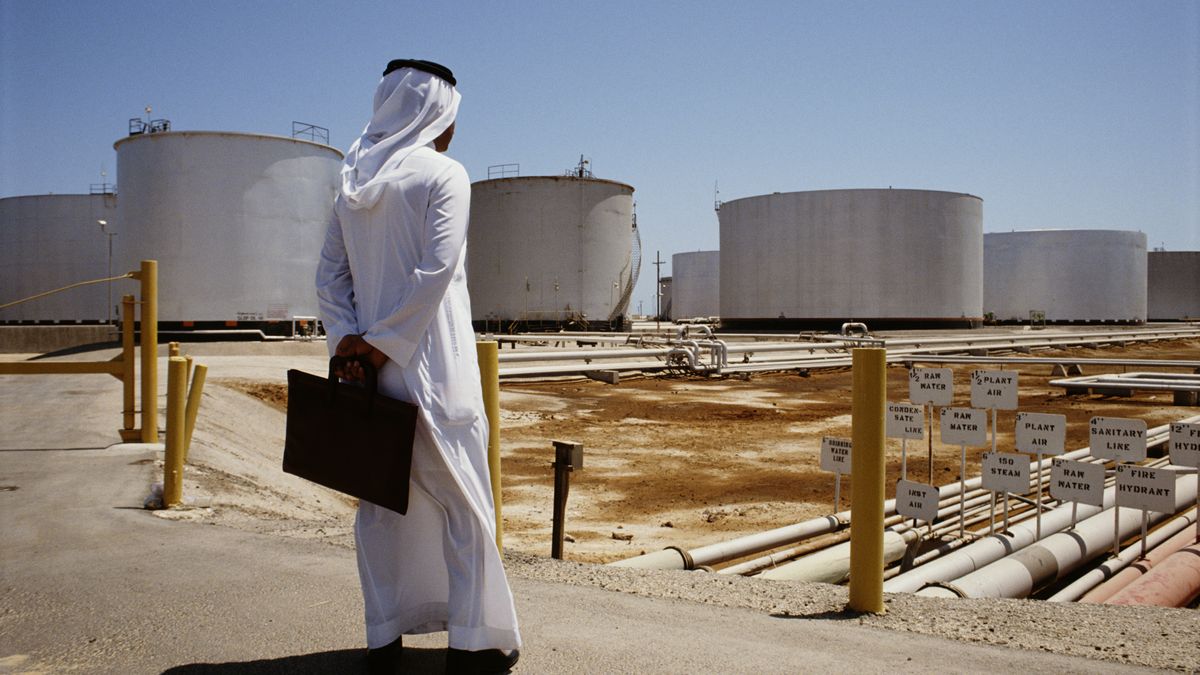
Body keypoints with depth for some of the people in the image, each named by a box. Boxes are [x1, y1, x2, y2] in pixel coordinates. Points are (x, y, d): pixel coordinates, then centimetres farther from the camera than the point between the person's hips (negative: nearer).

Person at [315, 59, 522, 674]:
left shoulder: (354, 184, 13)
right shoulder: (444, 175, -6)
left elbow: (329, 275, 6)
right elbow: (435, 271, -17)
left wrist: (348, 339, -3)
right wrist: (387, 342, -13)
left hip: (371, 366, 6)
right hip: (431, 365, -6)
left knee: (380, 500, 12)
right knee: (461, 499, 4)